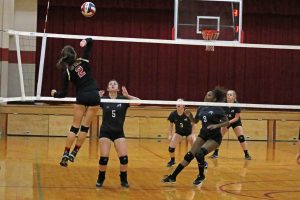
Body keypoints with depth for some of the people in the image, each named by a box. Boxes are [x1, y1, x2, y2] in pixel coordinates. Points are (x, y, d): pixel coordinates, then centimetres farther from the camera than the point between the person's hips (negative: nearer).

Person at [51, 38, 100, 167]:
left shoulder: (67, 72, -5)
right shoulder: (83, 61, -1)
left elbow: (64, 93, -1)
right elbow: (90, 41, 6)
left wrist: (55, 94, 19)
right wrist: (86, 41, -16)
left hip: (82, 98, -1)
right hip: (94, 96, 1)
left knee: (75, 127, 5)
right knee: (85, 126, 5)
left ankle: (66, 154, 0)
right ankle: (74, 153, 6)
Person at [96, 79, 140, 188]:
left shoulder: (123, 99, -2)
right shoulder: (103, 99, -2)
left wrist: (127, 96, -23)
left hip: (119, 133, 1)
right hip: (105, 132, -1)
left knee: (124, 158, -7)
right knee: (104, 158, -5)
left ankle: (124, 180, 12)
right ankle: (100, 179, 16)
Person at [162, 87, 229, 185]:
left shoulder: (217, 109, -12)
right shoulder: (201, 108, 6)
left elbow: (227, 122, -11)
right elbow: (195, 121, 17)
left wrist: (216, 125, -26)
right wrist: (189, 115, -2)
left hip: (214, 137, -6)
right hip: (203, 135, 6)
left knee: (199, 154, -25)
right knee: (189, 155, -1)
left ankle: (201, 176, 1)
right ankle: (173, 177, 4)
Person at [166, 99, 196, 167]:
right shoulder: (173, 114, -20)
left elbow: (193, 124, -15)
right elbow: (171, 125, -3)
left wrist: (192, 134, -19)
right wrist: (170, 135, -7)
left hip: (189, 131, -2)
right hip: (179, 132, 2)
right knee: (171, 147, -9)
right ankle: (172, 160, 18)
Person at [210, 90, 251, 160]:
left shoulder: (236, 105, -25)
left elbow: (236, 117, -20)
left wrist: (229, 122, -34)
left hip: (235, 122, -2)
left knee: (241, 137, -14)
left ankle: (246, 154, -3)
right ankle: (215, 153, 4)